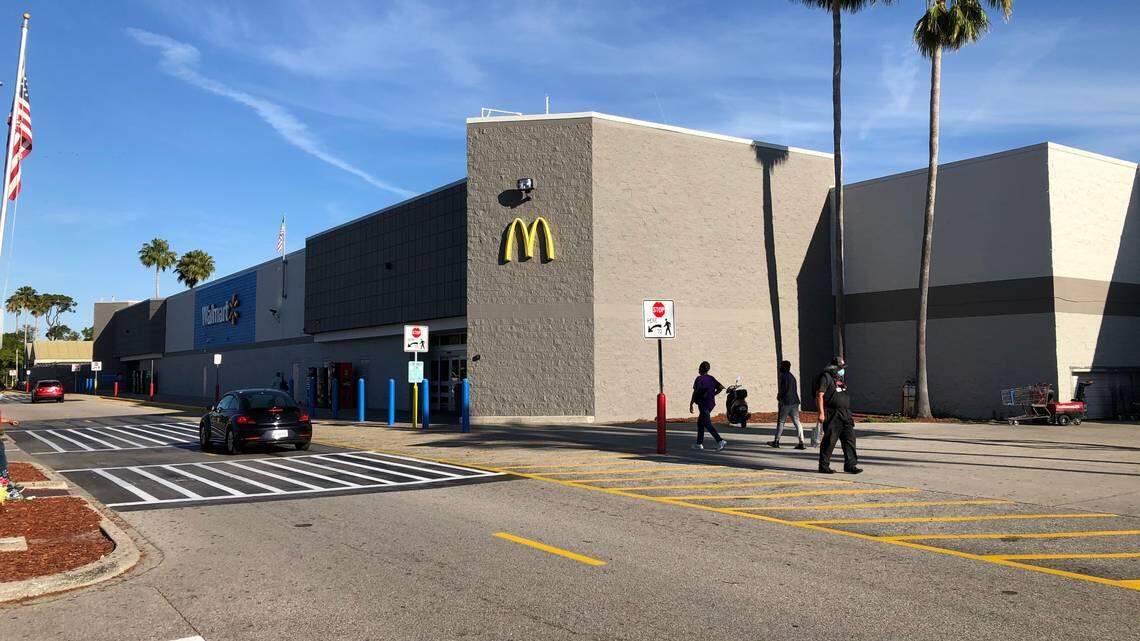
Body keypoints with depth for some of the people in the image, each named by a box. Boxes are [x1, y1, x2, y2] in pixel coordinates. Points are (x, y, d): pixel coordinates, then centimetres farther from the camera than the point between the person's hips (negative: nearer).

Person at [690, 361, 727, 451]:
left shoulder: (699, 379, -10)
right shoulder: (711, 379, 10)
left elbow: (695, 392, -14)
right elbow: (721, 387, 7)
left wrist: (691, 405, -9)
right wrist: (713, 395, 14)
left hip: (703, 404, -8)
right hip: (711, 403, 8)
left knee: (707, 424, -9)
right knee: (700, 422, 19)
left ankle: (720, 441, -23)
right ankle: (699, 443, 21)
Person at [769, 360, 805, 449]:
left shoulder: (784, 376, -10)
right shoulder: (792, 376, 17)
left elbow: (783, 389, -16)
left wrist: (779, 397, 1)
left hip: (786, 402, -7)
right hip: (795, 402, 7)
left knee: (781, 422, 3)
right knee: (796, 422, 2)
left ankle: (776, 441, 10)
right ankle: (801, 442, -5)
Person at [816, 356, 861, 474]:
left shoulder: (841, 378, 18)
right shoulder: (826, 377, -8)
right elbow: (819, 395, -14)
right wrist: (821, 413, -20)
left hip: (844, 414, 8)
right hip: (832, 415, -8)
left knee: (849, 438, 3)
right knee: (829, 441, -3)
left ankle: (850, 464, 7)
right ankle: (824, 466, 6)